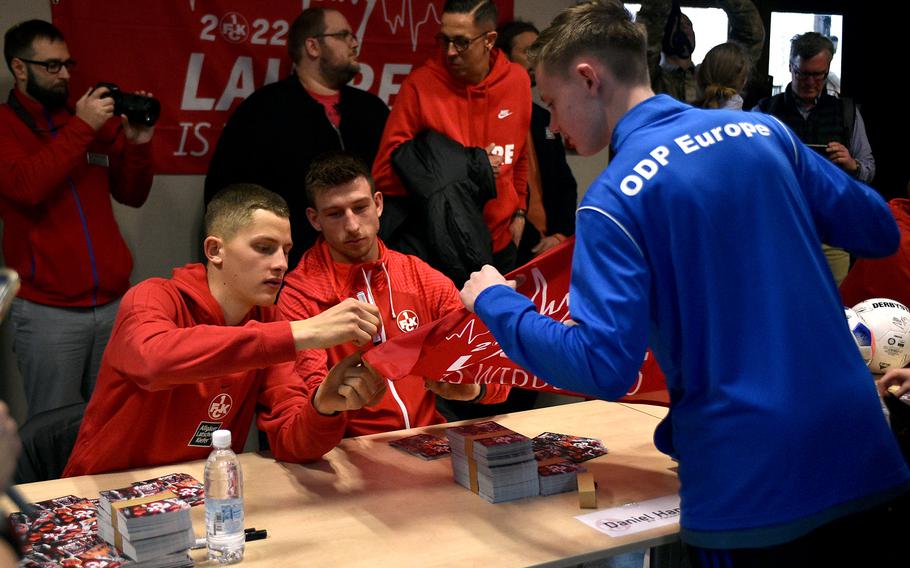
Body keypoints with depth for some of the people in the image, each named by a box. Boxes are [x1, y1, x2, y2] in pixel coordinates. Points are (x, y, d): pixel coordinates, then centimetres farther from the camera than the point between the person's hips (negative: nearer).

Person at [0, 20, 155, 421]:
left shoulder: (93, 120, 12)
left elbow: (131, 195, 13)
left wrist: (137, 143, -3)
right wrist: (81, 128, -18)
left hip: (114, 302, 4)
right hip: (48, 311, -4)